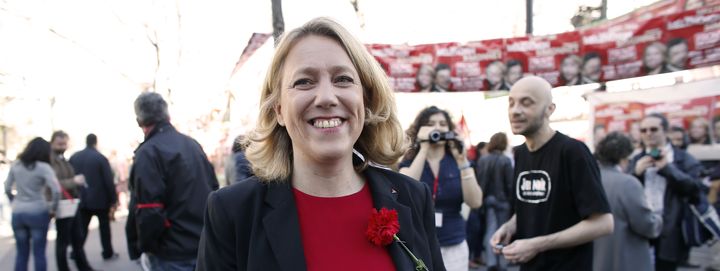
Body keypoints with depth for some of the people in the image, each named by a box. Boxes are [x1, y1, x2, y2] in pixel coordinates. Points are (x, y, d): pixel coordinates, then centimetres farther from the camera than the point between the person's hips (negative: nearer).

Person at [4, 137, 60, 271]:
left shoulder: (15, 166, 5)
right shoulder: (44, 167, -11)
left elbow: (7, 188, 11)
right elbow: (56, 190, -20)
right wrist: (53, 208, -8)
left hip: (17, 214, 5)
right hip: (38, 214, -5)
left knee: (21, 253, 14)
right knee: (39, 253, 5)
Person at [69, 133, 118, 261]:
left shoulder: (73, 157, 3)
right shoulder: (100, 158, -12)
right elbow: (109, 180, -13)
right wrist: (113, 198, -6)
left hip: (81, 199, 4)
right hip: (100, 198, -4)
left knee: (81, 228, 12)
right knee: (104, 226, 9)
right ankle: (108, 253, 14)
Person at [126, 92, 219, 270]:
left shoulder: (148, 153, -14)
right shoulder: (193, 144, 10)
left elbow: (148, 211, -20)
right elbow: (213, 188, 16)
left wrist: (143, 246, -4)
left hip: (173, 255, -7)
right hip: (204, 245, 7)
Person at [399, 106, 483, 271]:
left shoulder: (459, 162, 3)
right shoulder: (409, 161, 0)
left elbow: (475, 202, -9)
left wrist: (462, 162, -18)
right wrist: (424, 149, -19)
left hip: (454, 247, 2)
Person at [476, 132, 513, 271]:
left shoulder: (482, 160, -2)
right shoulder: (505, 160, -13)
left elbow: (478, 181, -1)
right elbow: (510, 183, -12)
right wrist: (511, 200, -1)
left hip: (487, 199, 3)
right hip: (502, 199, -3)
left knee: (490, 230, 6)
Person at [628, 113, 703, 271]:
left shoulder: (684, 159, 0)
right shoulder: (636, 160, 11)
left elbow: (696, 188, -12)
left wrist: (667, 167, -15)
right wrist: (636, 172, -11)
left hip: (670, 229, -3)